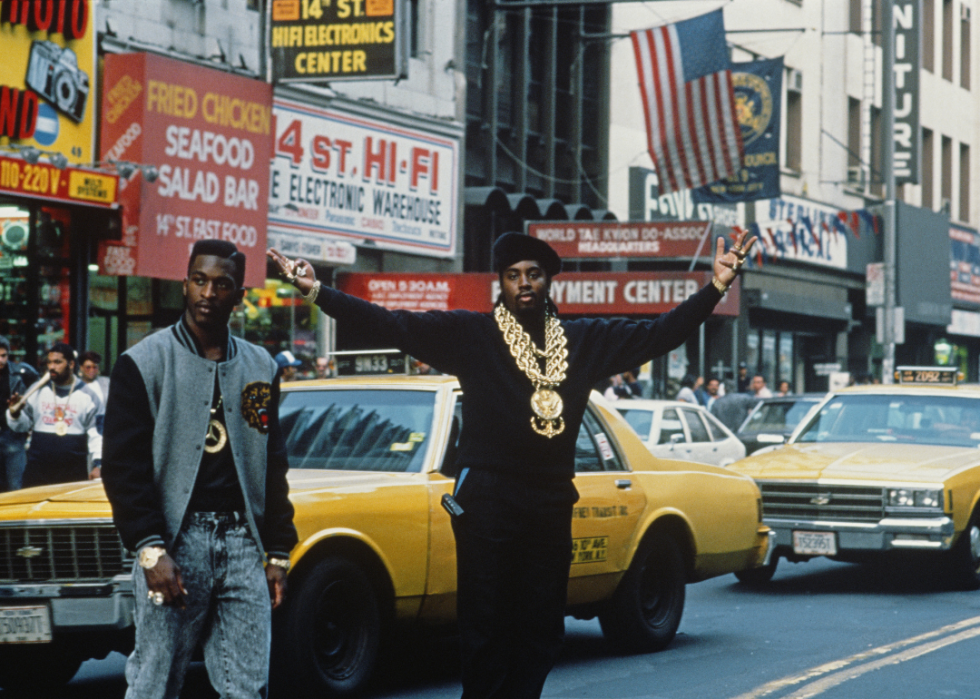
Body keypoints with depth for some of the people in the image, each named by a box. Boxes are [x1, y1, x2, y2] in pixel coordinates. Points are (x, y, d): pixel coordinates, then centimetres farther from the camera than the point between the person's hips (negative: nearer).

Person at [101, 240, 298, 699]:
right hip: (173, 544, -4)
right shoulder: (144, 363, 1)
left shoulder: (261, 368, 14)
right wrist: (151, 551, -15)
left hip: (243, 544, 4)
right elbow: (123, 466, -5)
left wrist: (278, 554, 13)